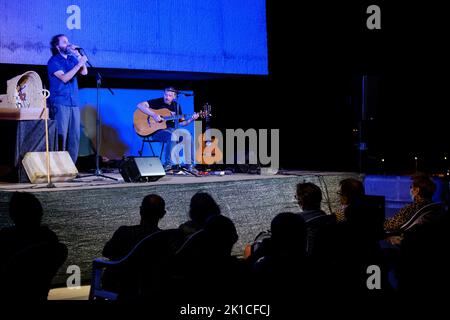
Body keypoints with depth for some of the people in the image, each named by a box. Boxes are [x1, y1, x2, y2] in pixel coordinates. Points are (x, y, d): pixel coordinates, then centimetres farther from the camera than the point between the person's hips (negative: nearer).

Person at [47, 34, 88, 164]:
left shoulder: (72, 58, 15)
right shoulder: (54, 61, -2)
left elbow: (84, 72, 3)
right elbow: (64, 78, -15)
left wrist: (78, 55, -4)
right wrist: (79, 64, -18)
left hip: (74, 103, 6)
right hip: (59, 103, -6)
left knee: (75, 136, 3)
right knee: (61, 135, -9)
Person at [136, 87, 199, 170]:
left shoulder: (176, 106, 12)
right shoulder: (157, 102, -4)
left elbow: (181, 122, 13)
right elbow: (140, 105, -15)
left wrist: (191, 119, -5)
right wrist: (154, 115, -23)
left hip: (172, 130, 5)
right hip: (157, 130, -5)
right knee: (172, 137, -36)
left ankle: (190, 165, -7)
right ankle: (168, 165, -28)